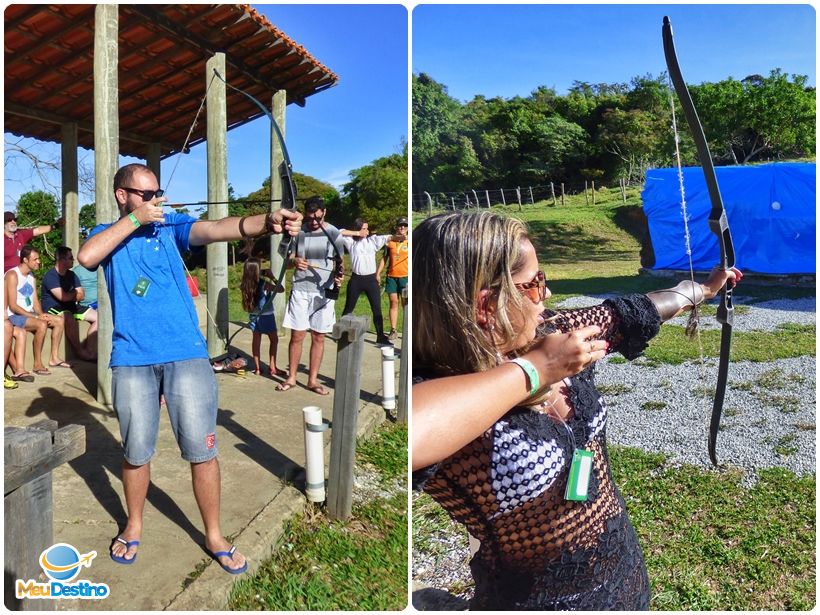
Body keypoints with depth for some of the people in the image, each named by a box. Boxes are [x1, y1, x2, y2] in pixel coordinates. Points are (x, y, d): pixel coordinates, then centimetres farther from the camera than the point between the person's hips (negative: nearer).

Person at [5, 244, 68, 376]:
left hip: (30, 314, 9)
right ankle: (37, 365, -21)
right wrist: (36, 317, -22)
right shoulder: (12, 275, -15)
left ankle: (54, 358, 6)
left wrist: (41, 314, -10)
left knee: (59, 320, 0)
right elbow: (13, 306, -20)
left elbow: (35, 302, 11)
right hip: (15, 316, -9)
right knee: (42, 325, -31)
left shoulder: (32, 277, 12)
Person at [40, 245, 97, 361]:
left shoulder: (71, 275, 12)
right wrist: (75, 293, -2)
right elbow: (62, 297, -21)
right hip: (52, 308, -8)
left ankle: (90, 350, -12)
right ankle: (80, 352, -25)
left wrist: (70, 296, -12)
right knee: (69, 318, -39)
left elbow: (82, 296, 7)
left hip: (71, 307, 8)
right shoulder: (50, 276, -11)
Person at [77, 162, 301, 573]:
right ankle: (134, 525, 38)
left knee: (202, 450, 3)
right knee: (135, 452, 13)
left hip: (186, 354, 0)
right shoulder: (107, 234, 10)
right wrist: (135, 218, -12)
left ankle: (214, 536, 20)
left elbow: (214, 230, -14)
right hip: (131, 359, 1)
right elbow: (86, 257, -14)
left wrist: (266, 222, -33)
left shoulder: (171, 226, 6)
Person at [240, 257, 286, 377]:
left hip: (253, 316, 6)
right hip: (266, 316, -5)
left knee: (256, 340, 12)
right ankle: (272, 368, 6)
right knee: (274, 340, 7)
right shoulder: (264, 284, -20)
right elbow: (280, 289, -15)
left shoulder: (245, 285, -5)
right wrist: (272, 277, -8)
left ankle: (257, 368, 17)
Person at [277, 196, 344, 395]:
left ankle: (313, 380, 16)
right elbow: (289, 260, 9)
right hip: (300, 290, 1)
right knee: (297, 335, 3)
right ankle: (291, 377, 16)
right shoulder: (299, 232, 3)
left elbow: (339, 262, 2)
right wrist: (295, 262, -16)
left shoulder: (334, 234, -1)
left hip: (324, 292, -1)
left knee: (318, 337, 5)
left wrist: (338, 276, -20)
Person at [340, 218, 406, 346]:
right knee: (348, 308, 11)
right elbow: (340, 232, -9)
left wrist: (401, 237, -32)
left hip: (371, 279, 1)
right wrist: (357, 233, -8)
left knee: (377, 309, 2)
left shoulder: (373, 240, 3)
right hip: (356, 279, -1)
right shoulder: (351, 241, 3)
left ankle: (380, 337, 8)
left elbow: (388, 238, -12)